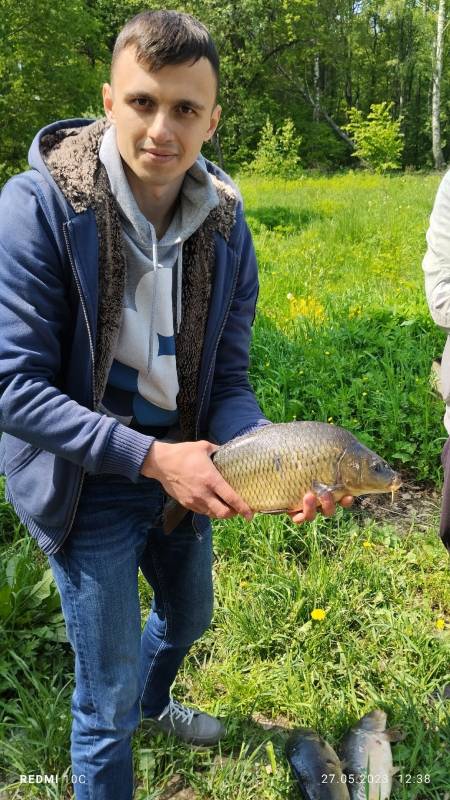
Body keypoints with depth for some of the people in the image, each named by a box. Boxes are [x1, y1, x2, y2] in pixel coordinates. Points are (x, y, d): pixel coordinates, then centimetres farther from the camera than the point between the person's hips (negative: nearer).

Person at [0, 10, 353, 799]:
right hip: (86, 483, -6)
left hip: (180, 469, 6)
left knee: (188, 615, 31)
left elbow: (226, 379, -4)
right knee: (106, 700, 6)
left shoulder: (224, 222, -7)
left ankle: (153, 702, 65)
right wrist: (149, 457, -29)